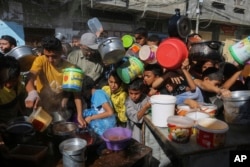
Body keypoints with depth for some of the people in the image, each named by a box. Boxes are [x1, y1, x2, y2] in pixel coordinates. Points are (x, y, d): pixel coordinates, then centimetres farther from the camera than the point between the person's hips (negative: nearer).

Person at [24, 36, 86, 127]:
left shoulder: (70, 68, -15)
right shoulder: (40, 60, -15)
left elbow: (76, 93, -14)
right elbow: (30, 77, -32)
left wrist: (79, 116, -23)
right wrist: (32, 93, -54)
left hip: (59, 110, 0)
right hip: (40, 109, 0)